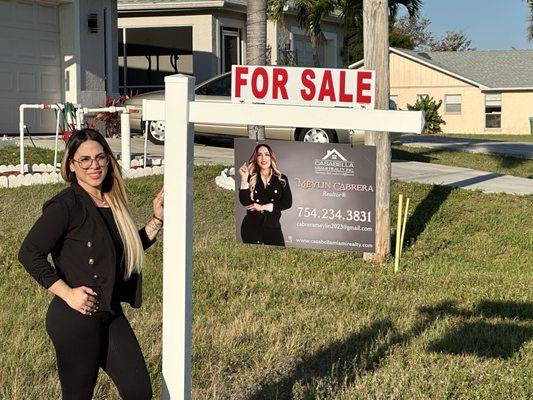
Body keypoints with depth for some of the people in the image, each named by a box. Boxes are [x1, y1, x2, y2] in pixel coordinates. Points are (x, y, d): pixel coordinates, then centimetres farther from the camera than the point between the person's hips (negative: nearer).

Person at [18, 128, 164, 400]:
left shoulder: (111, 203, 10)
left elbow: (127, 253, 19)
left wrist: (157, 220, 9)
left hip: (111, 314, 7)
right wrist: (67, 293, -20)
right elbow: (29, 253, -19)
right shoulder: (67, 205, -14)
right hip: (77, 317, -7)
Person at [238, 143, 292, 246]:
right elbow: (245, 202, -8)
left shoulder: (282, 179, 6)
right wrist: (244, 178, -16)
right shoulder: (251, 178, 4)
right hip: (251, 226, 0)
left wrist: (263, 207, -9)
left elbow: (288, 202, -5)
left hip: (273, 226, 0)